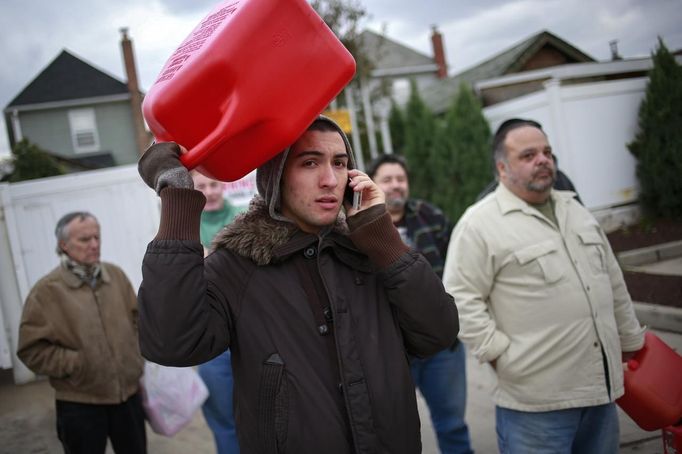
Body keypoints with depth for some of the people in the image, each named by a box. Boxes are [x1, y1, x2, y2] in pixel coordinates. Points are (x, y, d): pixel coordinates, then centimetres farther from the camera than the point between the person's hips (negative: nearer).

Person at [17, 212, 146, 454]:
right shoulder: (47, 290, -11)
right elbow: (32, 350, -11)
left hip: (128, 394, 4)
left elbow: (136, 318, 15)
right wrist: (76, 363, -16)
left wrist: (136, 351, 3)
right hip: (80, 404, -4)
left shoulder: (115, 275, 4)